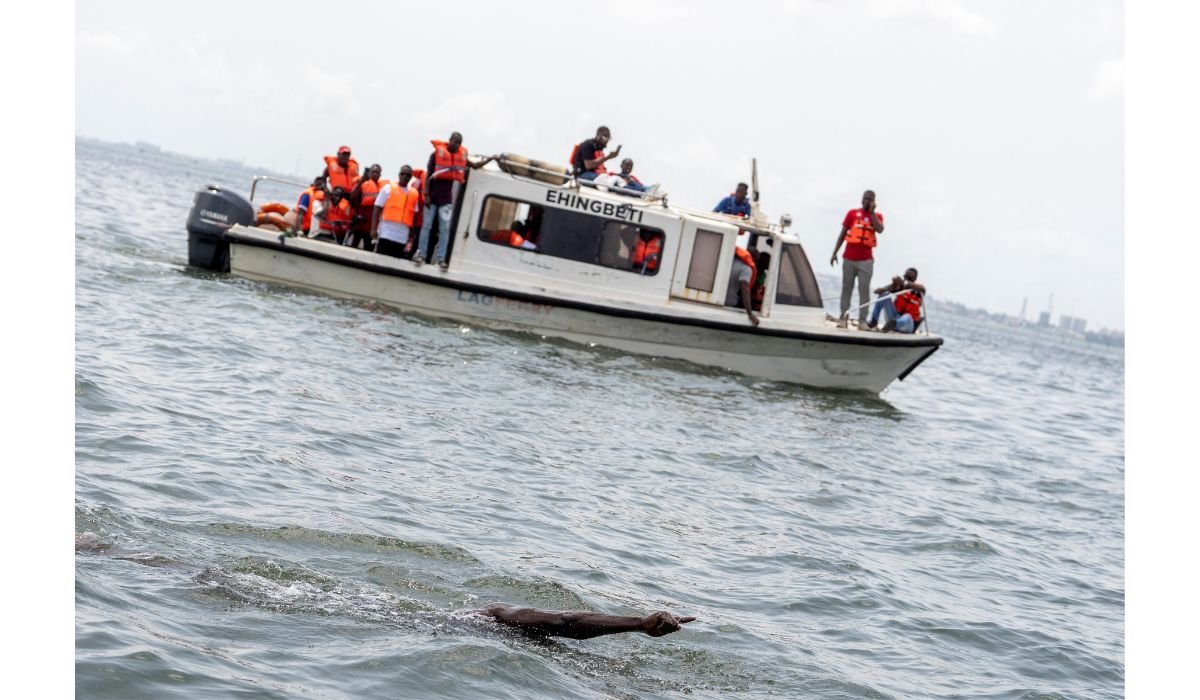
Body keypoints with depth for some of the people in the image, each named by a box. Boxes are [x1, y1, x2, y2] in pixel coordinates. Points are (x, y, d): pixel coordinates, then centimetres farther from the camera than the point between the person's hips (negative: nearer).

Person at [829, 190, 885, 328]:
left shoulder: (877, 216, 7)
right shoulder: (852, 213, 8)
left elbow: (880, 230, -14)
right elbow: (842, 234, 9)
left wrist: (871, 212, -8)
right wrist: (835, 253, 4)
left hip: (866, 260, -1)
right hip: (849, 258, 1)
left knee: (864, 290, -5)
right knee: (846, 289, 2)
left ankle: (862, 320, -6)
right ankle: (843, 318, 2)